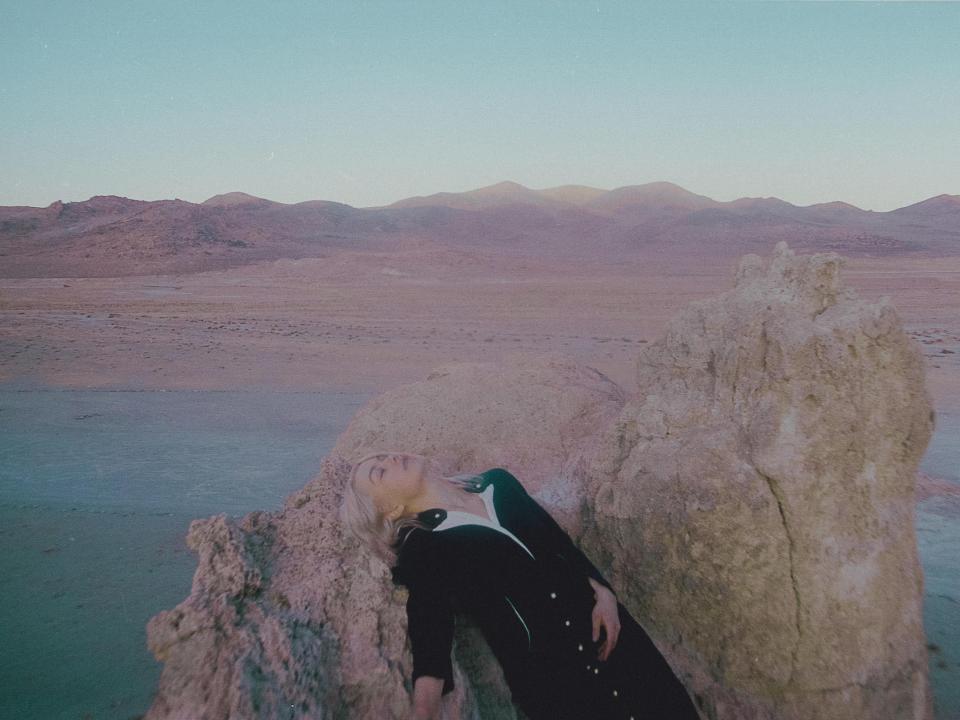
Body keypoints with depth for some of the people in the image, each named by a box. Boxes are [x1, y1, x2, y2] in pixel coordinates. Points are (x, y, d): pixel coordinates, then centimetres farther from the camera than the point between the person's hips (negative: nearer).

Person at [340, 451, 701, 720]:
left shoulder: (497, 483, 8)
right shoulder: (421, 549, -5)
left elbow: (561, 543, 11)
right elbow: (430, 635, -13)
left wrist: (602, 592, -3)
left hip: (598, 620, 5)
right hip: (543, 671, -4)